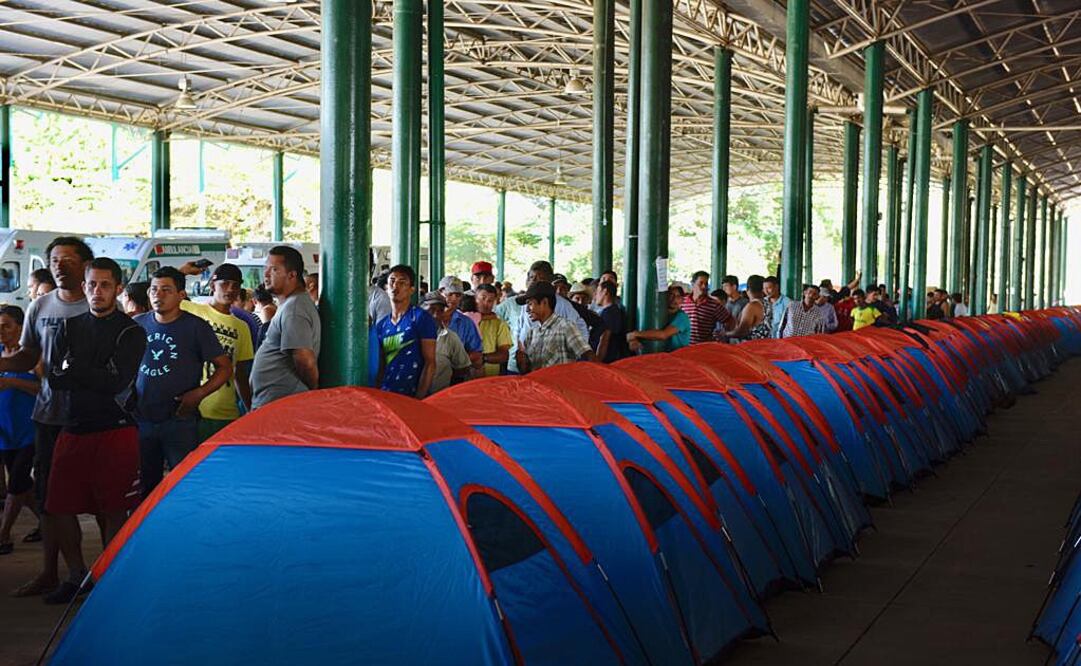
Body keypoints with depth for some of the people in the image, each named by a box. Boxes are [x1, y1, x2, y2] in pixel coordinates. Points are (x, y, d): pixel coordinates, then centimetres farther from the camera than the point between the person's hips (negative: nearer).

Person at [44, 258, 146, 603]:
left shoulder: (131, 333, -2)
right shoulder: (70, 328, 12)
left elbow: (117, 383, -13)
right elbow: (54, 379, 3)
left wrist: (73, 369, -10)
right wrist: (95, 379, -13)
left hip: (115, 431, -5)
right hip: (74, 429, 5)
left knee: (113, 511, -1)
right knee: (58, 506, 6)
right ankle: (79, 576, 23)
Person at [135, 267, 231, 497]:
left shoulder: (196, 327, -3)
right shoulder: (138, 324, 8)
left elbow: (225, 367, -2)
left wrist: (198, 394, -14)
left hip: (179, 420, -4)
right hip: (141, 420, 4)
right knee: (145, 486, 12)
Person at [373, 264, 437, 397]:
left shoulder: (421, 318, -5)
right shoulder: (380, 325, 12)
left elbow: (430, 363, -9)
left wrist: (419, 397, -16)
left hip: (412, 396, -5)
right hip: (385, 395, 5)